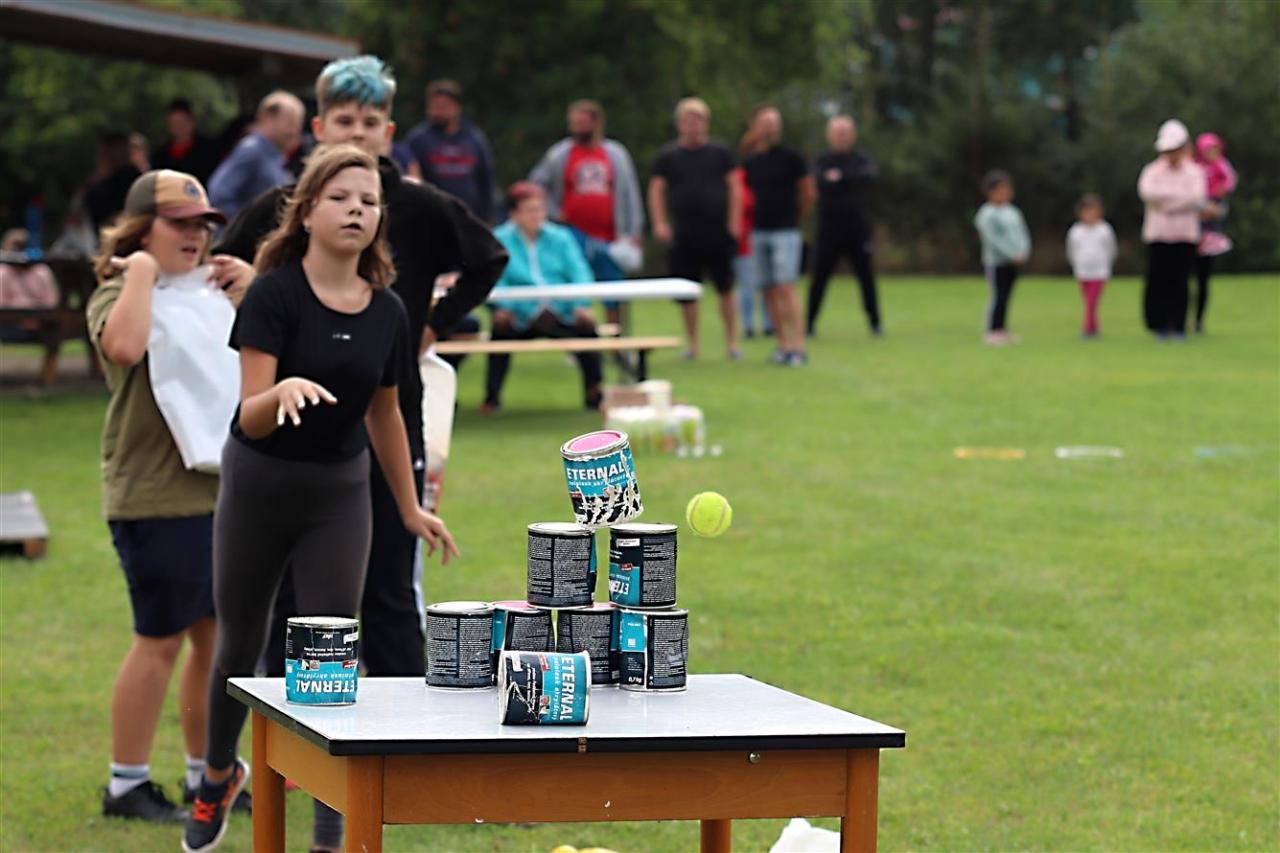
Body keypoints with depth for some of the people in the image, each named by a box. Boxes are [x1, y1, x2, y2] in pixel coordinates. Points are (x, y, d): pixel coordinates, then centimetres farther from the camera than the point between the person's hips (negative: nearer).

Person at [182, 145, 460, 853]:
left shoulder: (387, 311, -3)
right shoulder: (273, 294, -16)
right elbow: (250, 418, -22)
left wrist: (410, 508, 18)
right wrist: (282, 393, -44)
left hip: (339, 495, 2)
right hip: (258, 488, -2)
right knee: (239, 647, 14)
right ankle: (218, 776, 43)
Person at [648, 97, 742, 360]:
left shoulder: (719, 153, 6)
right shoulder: (668, 156, 5)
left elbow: (733, 188, 6)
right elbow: (656, 190, 3)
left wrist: (734, 222, -4)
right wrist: (659, 224, -8)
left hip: (718, 233, 0)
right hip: (684, 237, 1)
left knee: (725, 289, -3)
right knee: (687, 294, 3)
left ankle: (732, 341, 4)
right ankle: (692, 343, 13)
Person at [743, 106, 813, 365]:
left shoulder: (791, 158, -2)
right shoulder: (749, 164, 10)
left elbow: (808, 194, 5)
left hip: (785, 232, -5)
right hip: (759, 232, 5)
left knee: (785, 288, -14)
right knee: (769, 291, 4)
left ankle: (798, 346, -17)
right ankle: (782, 344, 11)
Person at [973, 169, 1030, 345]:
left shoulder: (1013, 212, 13)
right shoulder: (987, 215, -10)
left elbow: (1022, 233, 12)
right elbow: (994, 239, -17)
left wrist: (1023, 251, -6)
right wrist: (1013, 254, -21)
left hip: (1013, 263, 7)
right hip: (996, 262, -7)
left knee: (1006, 297, 9)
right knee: (998, 296, -8)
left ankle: (1002, 330, 14)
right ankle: (992, 332, -5)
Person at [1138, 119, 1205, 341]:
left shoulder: (1194, 172, 7)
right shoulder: (1153, 170, 8)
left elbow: (1198, 198, -11)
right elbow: (1146, 192, -13)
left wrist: (1165, 200, -10)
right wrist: (1180, 196, -10)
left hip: (1185, 234, 0)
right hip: (1157, 233, 0)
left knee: (1180, 281, -4)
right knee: (1157, 280, -6)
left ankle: (1179, 327, 2)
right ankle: (1159, 325, 3)